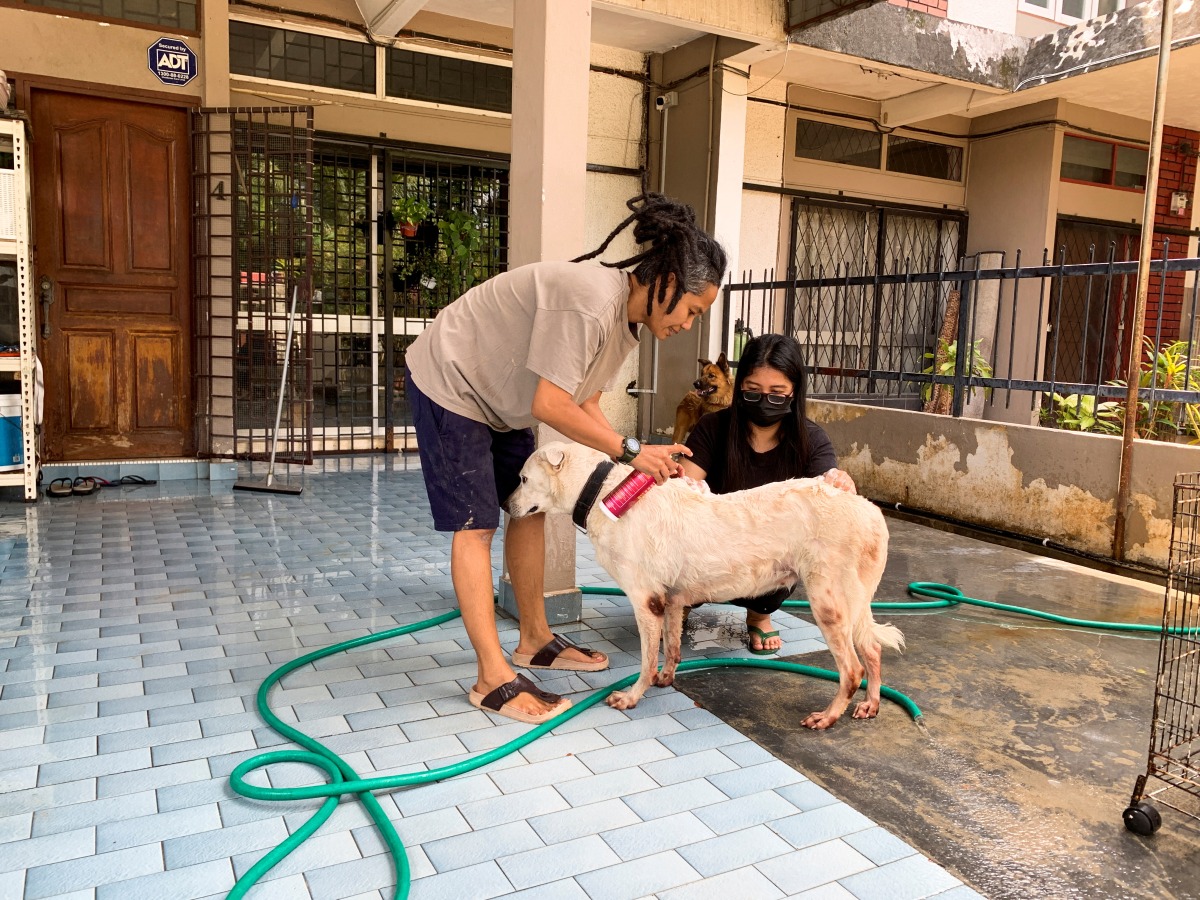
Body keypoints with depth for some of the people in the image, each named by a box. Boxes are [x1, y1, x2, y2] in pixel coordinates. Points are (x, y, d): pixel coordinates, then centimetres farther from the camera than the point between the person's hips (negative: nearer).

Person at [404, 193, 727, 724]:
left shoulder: (627, 321, -1)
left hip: (498, 399, 9)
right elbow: (550, 405, -32)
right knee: (475, 525, -9)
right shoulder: (589, 301, -31)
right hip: (448, 383, -9)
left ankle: (535, 640, 23)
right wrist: (628, 450, -25)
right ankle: (493, 679, -4)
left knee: (529, 508, 9)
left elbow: (585, 404, -1)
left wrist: (641, 460, -12)